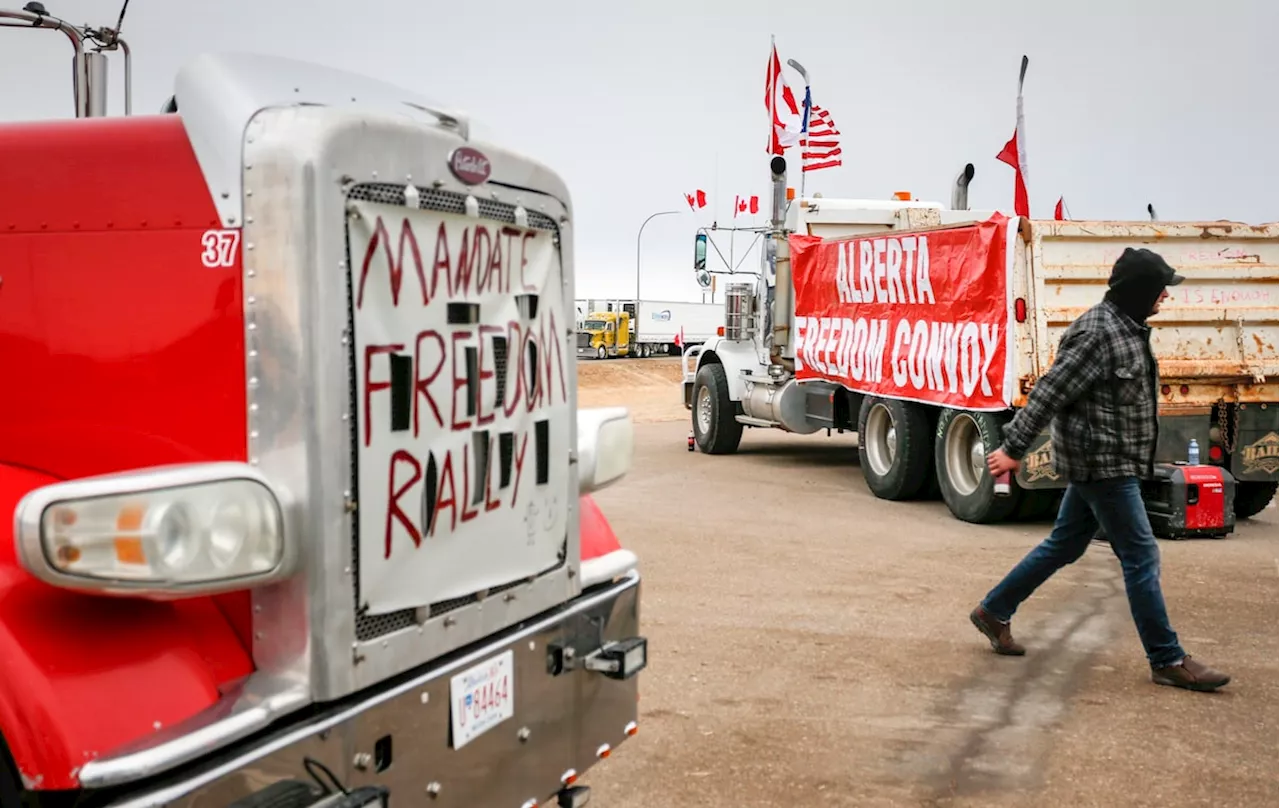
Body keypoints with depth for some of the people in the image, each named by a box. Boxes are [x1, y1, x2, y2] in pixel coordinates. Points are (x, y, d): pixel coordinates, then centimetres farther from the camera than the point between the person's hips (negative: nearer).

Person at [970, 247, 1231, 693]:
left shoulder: (1127, 328, 11)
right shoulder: (1099, 334, -21)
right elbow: (1049, 392, -22)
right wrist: (1013, 448, -21)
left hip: (1102, 463, 10)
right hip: (1102, 463, -10)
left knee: (1064, 545, 17)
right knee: (1141, 556, -4)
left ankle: (993, 612, 28)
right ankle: (1168, 661, 4)